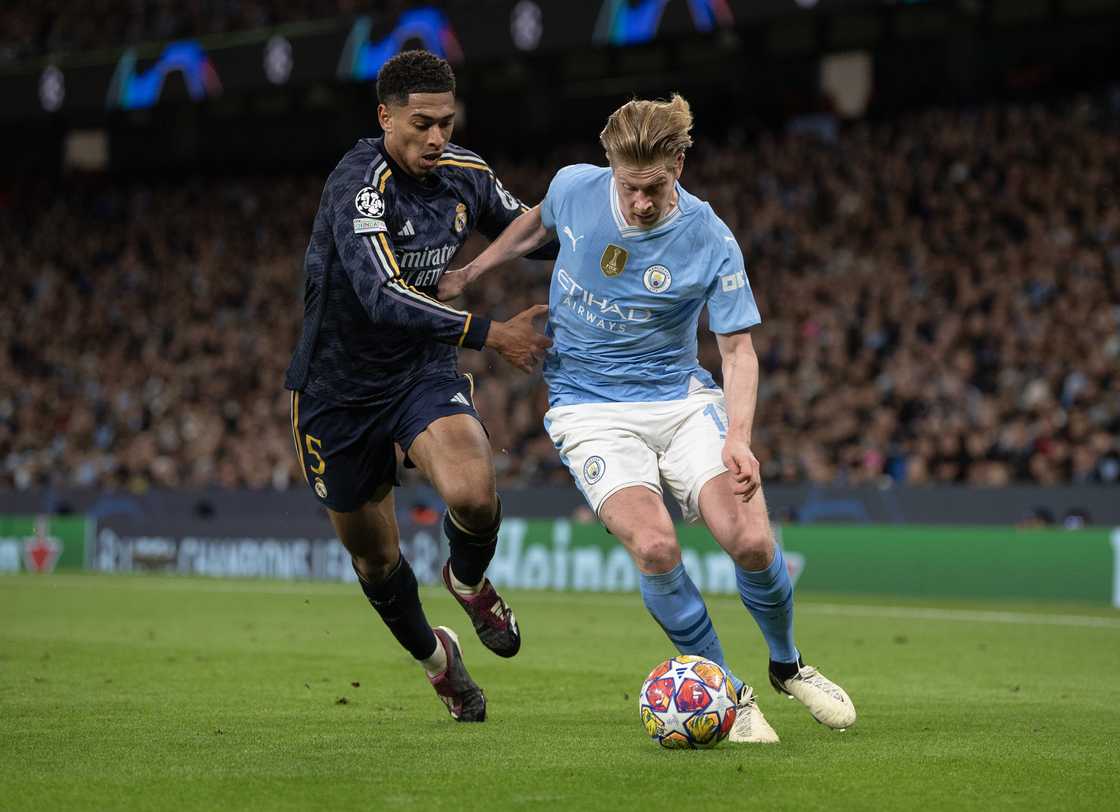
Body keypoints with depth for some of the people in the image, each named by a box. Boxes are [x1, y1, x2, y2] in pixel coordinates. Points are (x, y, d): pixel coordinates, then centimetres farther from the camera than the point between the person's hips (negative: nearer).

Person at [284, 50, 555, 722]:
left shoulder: (465, 173, -4)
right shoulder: (359, 186, -25)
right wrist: (488, 334, -39)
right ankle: (435, 656, 39)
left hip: (422, 370, 3)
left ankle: (469, 581, 9)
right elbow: (384, 297, -37)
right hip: (339, 385, -3)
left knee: (474, 494, -27)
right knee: (374, 555, 9)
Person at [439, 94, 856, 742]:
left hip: (681, 399, 0)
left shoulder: (711, 241, -14)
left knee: (752, 541, -19)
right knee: (655, 545, -26)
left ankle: (788, 666, 14)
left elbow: (738, 347, -9)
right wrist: (466, 273, 17)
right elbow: (536, 225, 16)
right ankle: (727, 694, -4)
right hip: (590, 411, 0)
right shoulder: (573, 188, -9)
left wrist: (738, 437, -23)